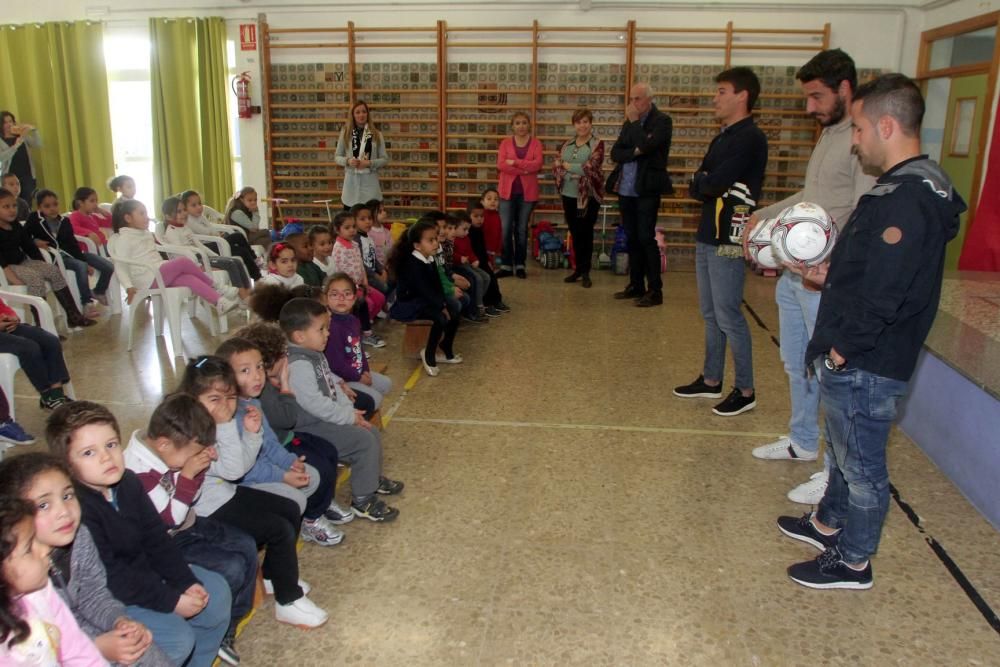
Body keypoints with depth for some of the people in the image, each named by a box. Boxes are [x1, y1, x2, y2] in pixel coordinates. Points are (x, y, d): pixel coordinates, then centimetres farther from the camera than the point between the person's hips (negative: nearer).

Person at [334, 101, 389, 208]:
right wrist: (347, 161, -13)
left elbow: (385, 159, 3)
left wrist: (370, 163, -14)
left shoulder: (376, 134, 3)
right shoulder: (345, 133, 4)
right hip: (351, 181, 1)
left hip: (370, 181, 0)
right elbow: (337, 157, 8)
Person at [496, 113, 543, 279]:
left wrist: (515, 162, -13)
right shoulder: (505, 143, 6)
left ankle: (520, 265, 13)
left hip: (527, 192, 0)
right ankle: (506, 265, 6)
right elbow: (500, 165, -8)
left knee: (522, 229, 5)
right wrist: (523, 170, -14)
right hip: (508, 191, 0)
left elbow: (537, 164, -11)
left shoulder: (536, 143, 5)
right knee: (506, 229, -2)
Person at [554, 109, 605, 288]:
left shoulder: (597, 144, -5)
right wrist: (574, 172, -12)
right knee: (575, 233, 11)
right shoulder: (567, 144, 12)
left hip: (589, 196, -5)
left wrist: (567, 165, -8)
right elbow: (556, 166, 5)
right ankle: (577, 269, 23)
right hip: (569, 195, 5)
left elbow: (590, 167, -17)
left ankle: (585, 272, 11)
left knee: (586, 234, 1)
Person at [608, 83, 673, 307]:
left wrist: (634, 121, -10)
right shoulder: (630, 122, 15)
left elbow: (646, 146, -20)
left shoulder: (662, 120, -5)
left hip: (647, 189, -6)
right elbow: (615, 153, 6)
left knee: (646, 238, -7)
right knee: (631, 238, 10)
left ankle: (655, 290, -1)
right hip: (626, 188, 7)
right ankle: (636, 285, 20)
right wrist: (635, 152, -12)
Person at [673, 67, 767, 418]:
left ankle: (745, 391, 8)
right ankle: (711, 380, 27)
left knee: (729, 317, -3)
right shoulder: (724, 137, 16)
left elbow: (716, 182, -24)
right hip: (708, 235, 9)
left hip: (729, 239, -9)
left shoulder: (750, 138, -14)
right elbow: (699, 184, 12)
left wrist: (701, 183, -3)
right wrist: (707, 185, -9)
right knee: (711, 314, 15)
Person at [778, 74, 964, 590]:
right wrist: (831, 275, 7)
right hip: (859, 359, 10)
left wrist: (843, 347, -17)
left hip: (867, 365, -10)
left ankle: (853, 562, 22)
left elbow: (884, 292, -26)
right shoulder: (908, 187, 10)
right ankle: (828, 524, 43)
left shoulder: (907, 200, -24)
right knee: (845, 448, 24)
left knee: (862, 463, 6)